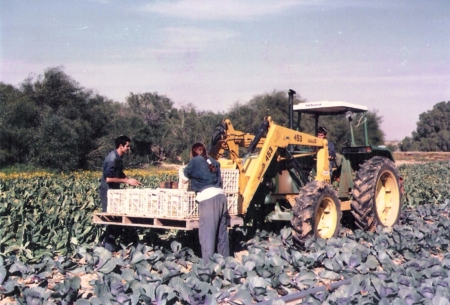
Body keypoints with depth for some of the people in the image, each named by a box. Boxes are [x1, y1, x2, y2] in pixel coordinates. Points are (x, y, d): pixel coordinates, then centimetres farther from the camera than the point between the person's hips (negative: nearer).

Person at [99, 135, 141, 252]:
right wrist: (127, 181, -21)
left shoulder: (118, 158, 8)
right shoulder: (112, 158, -21)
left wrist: (129, 179, 4)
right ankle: (109, 246, 5)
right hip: (108, 193, -9)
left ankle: (106, 242, 22)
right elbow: (108, 179, -26)